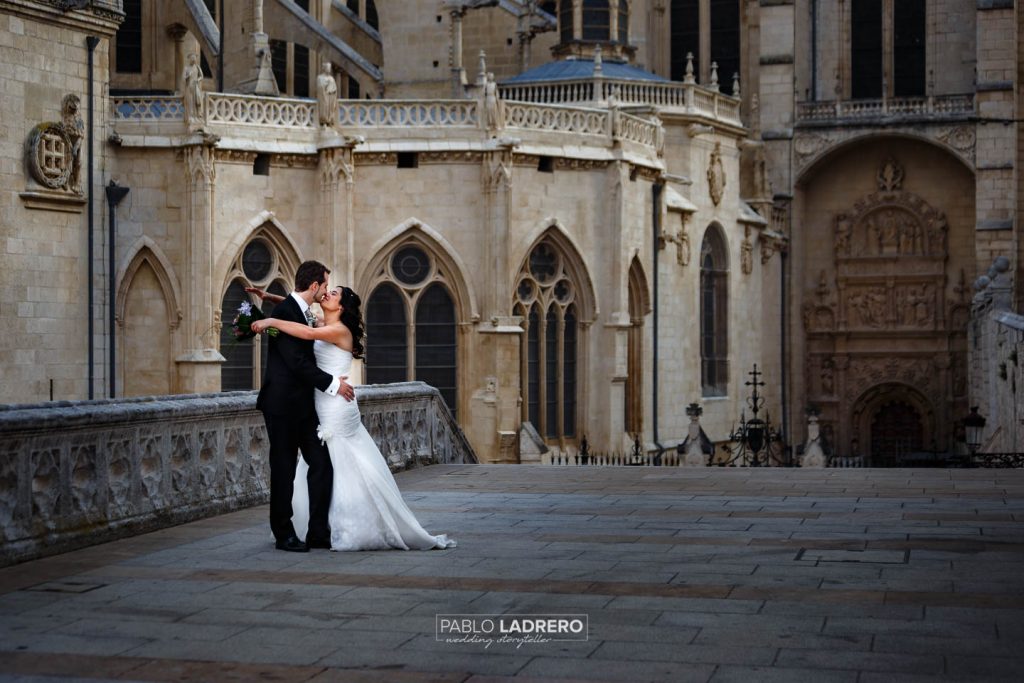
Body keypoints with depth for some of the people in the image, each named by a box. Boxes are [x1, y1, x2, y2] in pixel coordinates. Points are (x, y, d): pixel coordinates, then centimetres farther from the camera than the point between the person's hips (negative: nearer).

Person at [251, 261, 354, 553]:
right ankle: (284, 534, 12)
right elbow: (296, 362, -21)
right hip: (283, 405, -9)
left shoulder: (306, 313, 13)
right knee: (284, 469, 1)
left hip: (303, 405, 9)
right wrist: (332, 383, -16)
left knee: (321, 464, 3)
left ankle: (318, 532, 8)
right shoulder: (285, 311, -16)